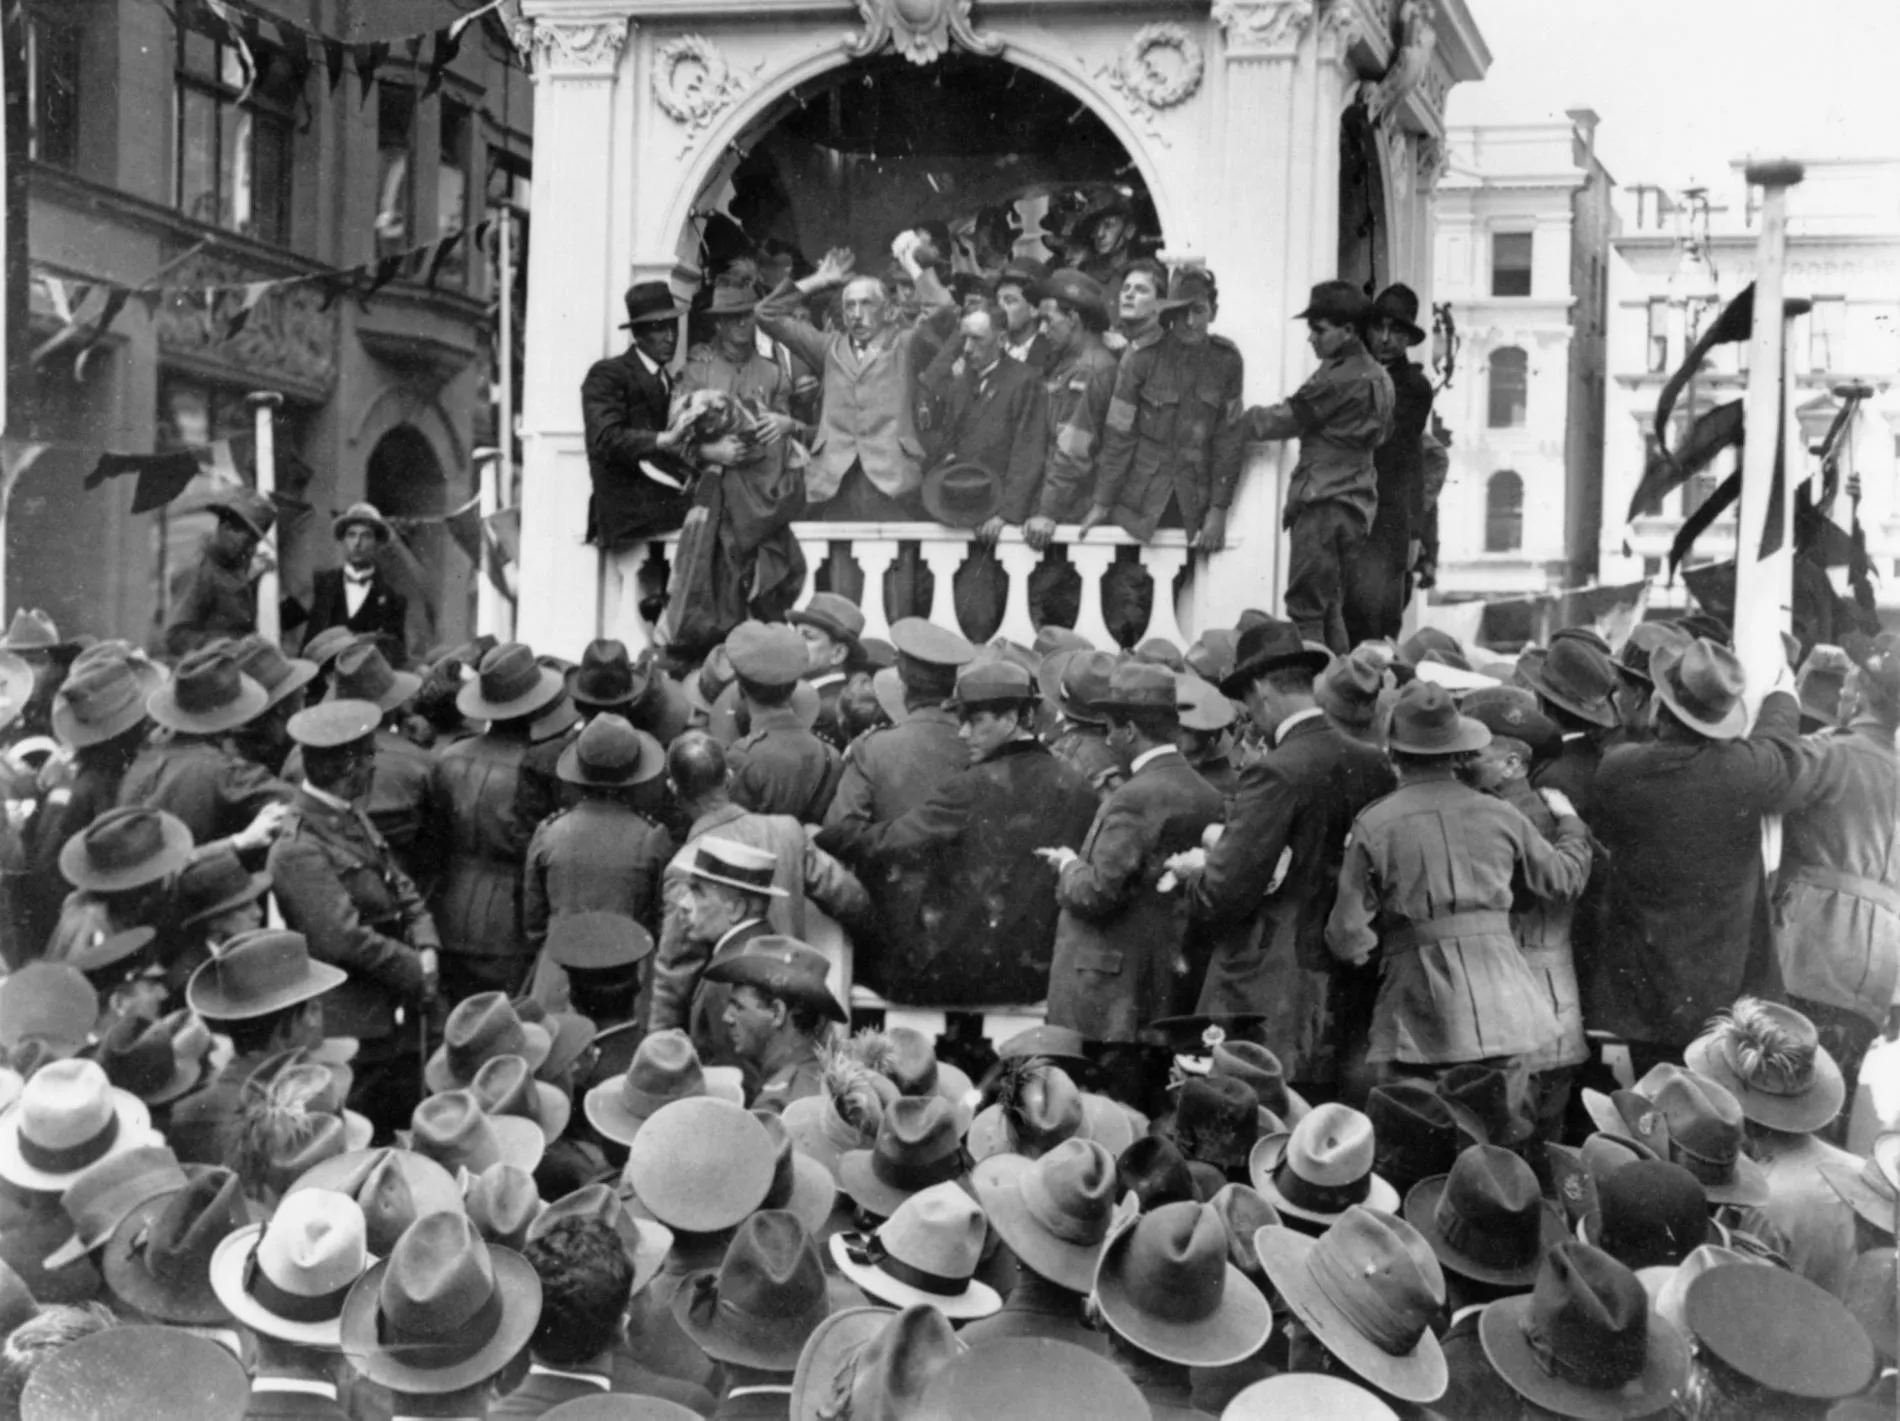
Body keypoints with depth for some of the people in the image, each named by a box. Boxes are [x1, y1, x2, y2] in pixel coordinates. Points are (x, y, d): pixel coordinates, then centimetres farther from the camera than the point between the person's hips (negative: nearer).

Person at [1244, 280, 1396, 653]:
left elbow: (1287, 420, -8)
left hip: (1324, 502, -9)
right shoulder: (1377, 377, 15)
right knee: (1331, 611, 13)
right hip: (1357, 506, 9)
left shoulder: (1339, 378, -13)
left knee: (1306, 611, -8)